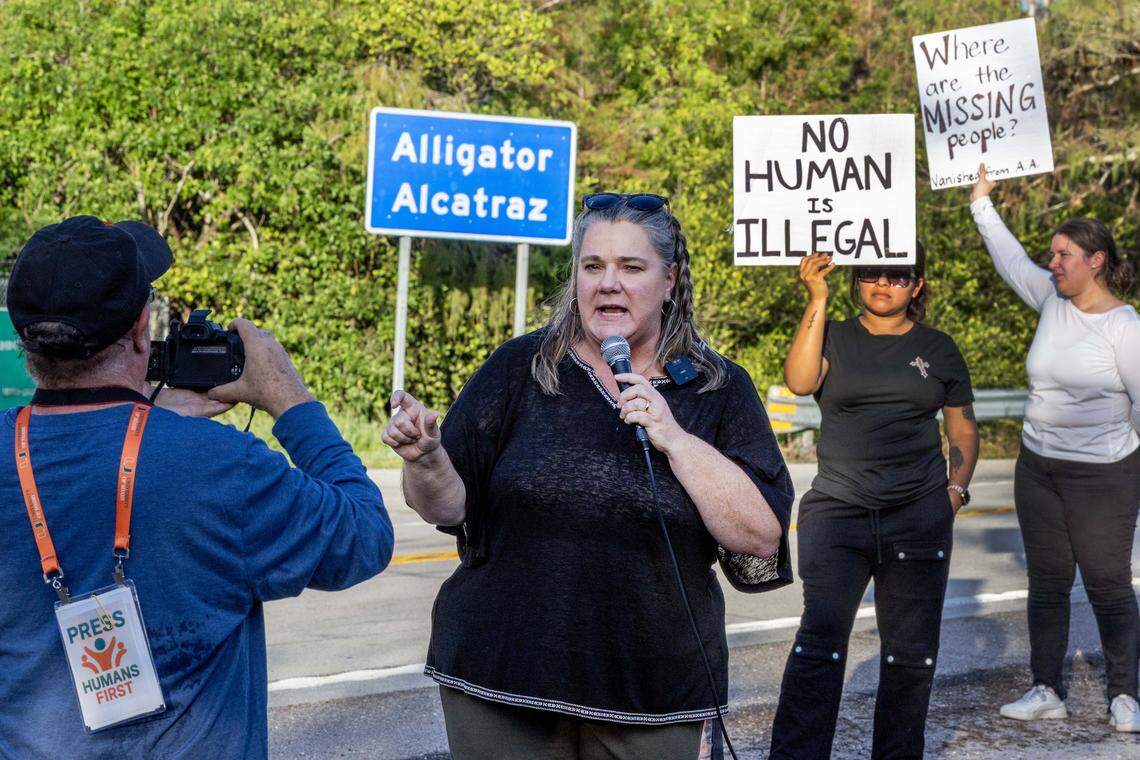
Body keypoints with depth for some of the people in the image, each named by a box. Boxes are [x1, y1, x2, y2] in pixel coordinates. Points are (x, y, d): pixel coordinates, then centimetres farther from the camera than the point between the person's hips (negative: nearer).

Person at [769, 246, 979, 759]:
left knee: (911, 651, 7)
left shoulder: (938, 349, 13)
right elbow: (799, 381, -13)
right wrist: (817, 299, -12)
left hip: (919, 517, 2)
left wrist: (956, 491, 4)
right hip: (837, 510, -2)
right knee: (821, 639, -15)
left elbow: (963, 432, 20)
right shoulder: (834, 338, 9)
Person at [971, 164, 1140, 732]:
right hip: (1038, 468, 6)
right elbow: (1010, 259, 18)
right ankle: (1046, 690, 19)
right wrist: (982, 201, 22)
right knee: (1046, 581, 10)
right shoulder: (1052, 298, 4)